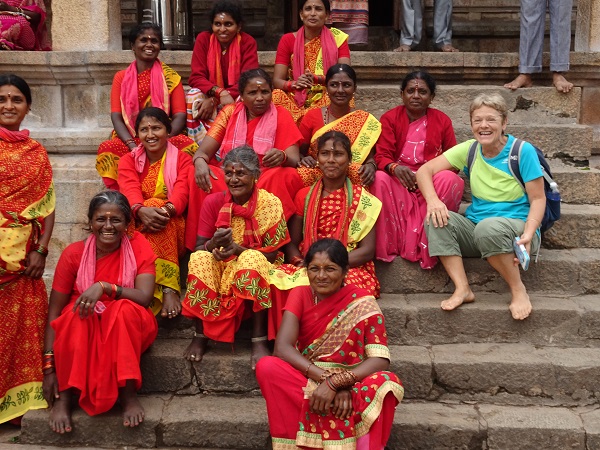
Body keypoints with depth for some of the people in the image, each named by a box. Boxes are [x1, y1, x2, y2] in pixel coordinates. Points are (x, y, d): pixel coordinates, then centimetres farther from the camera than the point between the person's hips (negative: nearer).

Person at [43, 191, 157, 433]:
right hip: (82, 330, 0)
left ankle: (128, 392, -25)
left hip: (127, 330, 0)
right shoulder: (74, 253, -11)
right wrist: (49, 365, -19)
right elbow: (54, 312, -12)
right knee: (75, 313, -33)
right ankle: (64, 395, -21)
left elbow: (145, 297, -22)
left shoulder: (138, 246, -10)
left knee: (126, 308, -33)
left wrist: (104, 286, -37)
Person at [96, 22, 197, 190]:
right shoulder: (121, 77, 11)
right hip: (129, 140, 1)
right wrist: (133, 145, -18)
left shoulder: (170, 76, 8)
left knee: (188, 146, -32)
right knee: (106, 149, -31)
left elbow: (180, 116, -1)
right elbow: (116, 116, 0)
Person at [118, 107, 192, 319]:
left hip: (174, 233, -1)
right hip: (136, 231, 1)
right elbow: (130, 190, -11)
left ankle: (166, 289, -42)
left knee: (156, 205, -33)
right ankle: (168, 288, -39)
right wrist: (141, 210, -36)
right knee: (152, 205, -31)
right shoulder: (128, 160, 11)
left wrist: (166, 209, -36)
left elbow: (181, 191, -12)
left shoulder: (182, 160, 8)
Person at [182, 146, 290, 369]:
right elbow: (198, 248, -4)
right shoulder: (213, 202, -3)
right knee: (199, 259, -28)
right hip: (218, 269, 2)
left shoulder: (270, 204, -9)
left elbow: (272, 254, -10)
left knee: (253, 258, -34)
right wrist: (214, 244, -28)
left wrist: (238, 249, -27)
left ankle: (259, 340, -32)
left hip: (253, 269, -2)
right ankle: (200, 335, -18)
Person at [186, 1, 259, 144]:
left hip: (237, 97, -1)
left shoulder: (248, 42, -11)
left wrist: (214, 100, -29)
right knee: (193, 96, -30)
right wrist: (220, 92, -34)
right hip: (209, 95, 1)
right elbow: (196, 77, -13)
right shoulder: (203, 39, -8)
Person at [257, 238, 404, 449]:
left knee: (386, 383, -33)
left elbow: (381, 360, -17)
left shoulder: (362, 303, -7)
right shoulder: (300, 295, -2)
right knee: (267, 366, -27)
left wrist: (336, 382, -30)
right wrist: (325, 377, -28)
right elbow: (282, 347, -15)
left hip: (352, 384, -1)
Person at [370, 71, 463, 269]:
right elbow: (381, 155, -4)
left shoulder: (442, 120, 9)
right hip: (399, 180, -1)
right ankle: (387, 247, -27)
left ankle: (429, 247, -24)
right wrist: (395, 167, -30)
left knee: (450, 179, -32)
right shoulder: (389, 118, 6)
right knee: (380, 179, -33)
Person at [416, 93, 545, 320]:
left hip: (515, 227, -4)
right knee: (436, 220, -22)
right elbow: (425, 170, -4)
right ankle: (462, 289, -21)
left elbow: (538, 199, -8)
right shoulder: (469, 150, 2)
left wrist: (528, 235, -25)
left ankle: (519, 289, -15)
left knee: (489, 227, -38)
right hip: (475, 228, 4)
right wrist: (432, 200, -24)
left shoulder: (522, 151, -8)